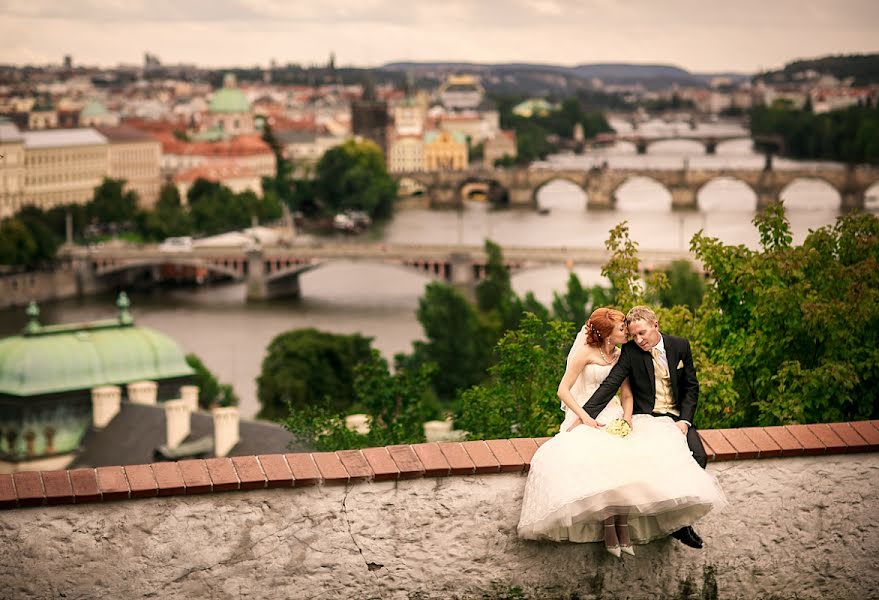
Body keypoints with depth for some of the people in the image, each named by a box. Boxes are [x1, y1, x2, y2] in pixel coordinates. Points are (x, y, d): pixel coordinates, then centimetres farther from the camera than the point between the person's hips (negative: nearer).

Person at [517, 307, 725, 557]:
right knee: (599, 462, -34)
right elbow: (563, 390, -6)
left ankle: (624, 525, -24)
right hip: (587, 419, -4)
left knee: (626, 460, -28)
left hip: (614, 417, 5)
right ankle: (609, 527, -25)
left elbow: (627, 393, 10)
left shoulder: (620, 355, 11)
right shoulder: (585, 353, -5)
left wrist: (627, 416, -11)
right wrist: (584, 417, -19)